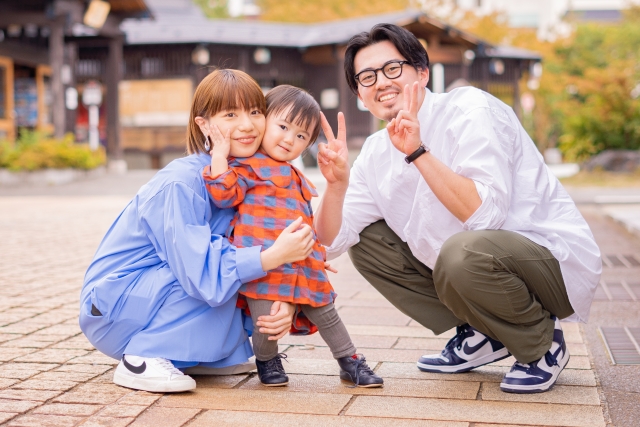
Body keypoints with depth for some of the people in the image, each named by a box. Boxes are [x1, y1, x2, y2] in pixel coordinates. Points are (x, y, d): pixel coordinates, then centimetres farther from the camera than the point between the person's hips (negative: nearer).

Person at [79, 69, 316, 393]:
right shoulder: (181, 184, -26)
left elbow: (258, 253, -4)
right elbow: (201, 273, -32)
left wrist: (282, 302, -23)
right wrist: (275, 255, -38)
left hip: (155, 297, 8)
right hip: (109, 308, -8)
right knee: (223, 276, -25)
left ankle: (190, 356, 4)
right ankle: (140, 361, -16)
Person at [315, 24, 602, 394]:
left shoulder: (470, 110, -18)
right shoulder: (377, 152, 3)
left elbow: (486, 215, -32)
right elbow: (331, 242, 1)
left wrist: (418, 152, -33)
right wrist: (337, 182, -17)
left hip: (556, 260, -8)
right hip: (472, 265, 8)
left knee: (463, 251, -38)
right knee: (366, 240, 5)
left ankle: (542, 344, -6)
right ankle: (481, 335, 8)